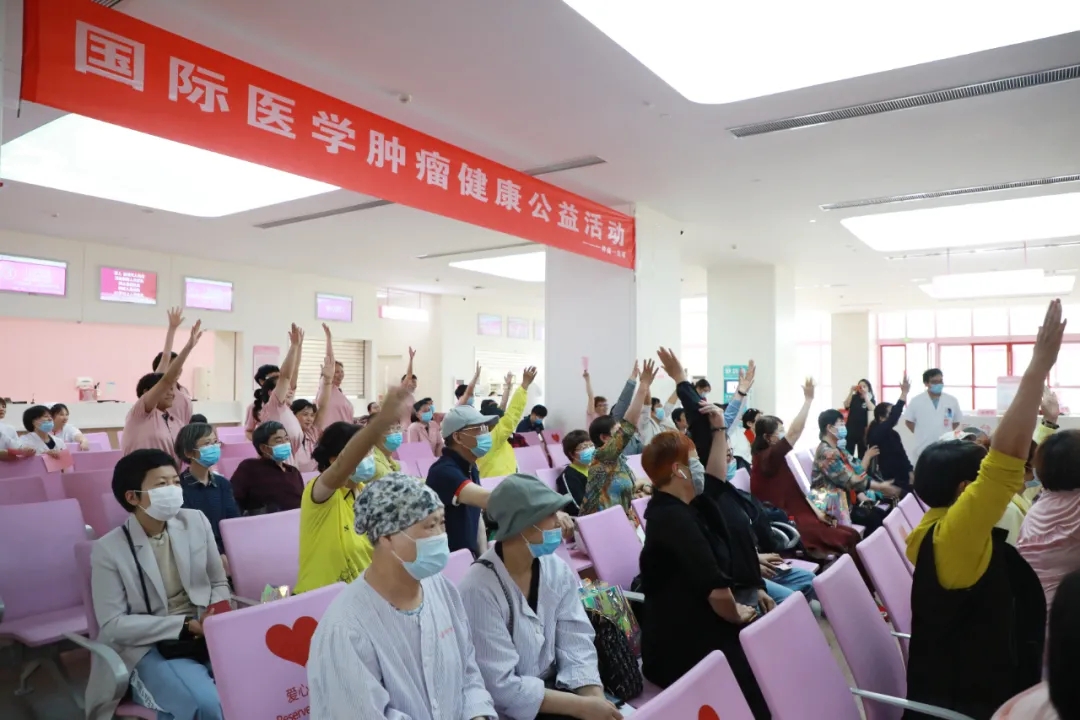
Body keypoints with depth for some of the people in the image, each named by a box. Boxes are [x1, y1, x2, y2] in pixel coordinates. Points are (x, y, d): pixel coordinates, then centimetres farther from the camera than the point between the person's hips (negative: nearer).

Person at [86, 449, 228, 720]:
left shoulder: (196, 521, 4)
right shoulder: (108, 550, -8)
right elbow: (113, 625, -9)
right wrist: (184, 625, -17)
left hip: (207, 635, 4)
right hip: (150, 648, -4)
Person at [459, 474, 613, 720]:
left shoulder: (558, 570, -4)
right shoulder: (479, 589, -22)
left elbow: (577, 646, -5)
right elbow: (502, 687, -21)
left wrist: (596, 699, -21)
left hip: (553, 687, 5)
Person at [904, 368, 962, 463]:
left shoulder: (952, 401, 2)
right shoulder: (916, 401, -3)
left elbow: (956, 422, 15)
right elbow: (909, 421, 7)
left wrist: (946, 434, 5)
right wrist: (921, 434, 2)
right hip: (923, 450, -2)